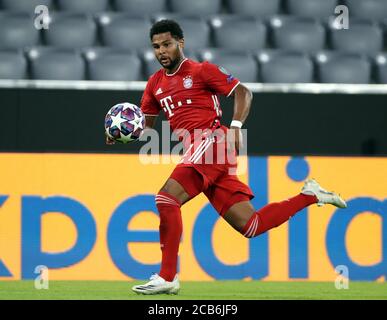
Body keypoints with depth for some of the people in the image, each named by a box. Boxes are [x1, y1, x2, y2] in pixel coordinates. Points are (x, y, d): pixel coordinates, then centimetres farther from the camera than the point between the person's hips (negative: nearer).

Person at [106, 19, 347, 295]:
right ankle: (309, 196, 17)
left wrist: (236, 126, -16)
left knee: (166, 198, -21)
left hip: (211, 140, -7)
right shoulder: (155, 84, 21)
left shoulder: (201, 70, 2)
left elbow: (243, 92, -1)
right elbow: (147, 125, 24)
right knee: (250, 225, 0)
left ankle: (167, 277, -20)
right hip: (195, 151, 7)